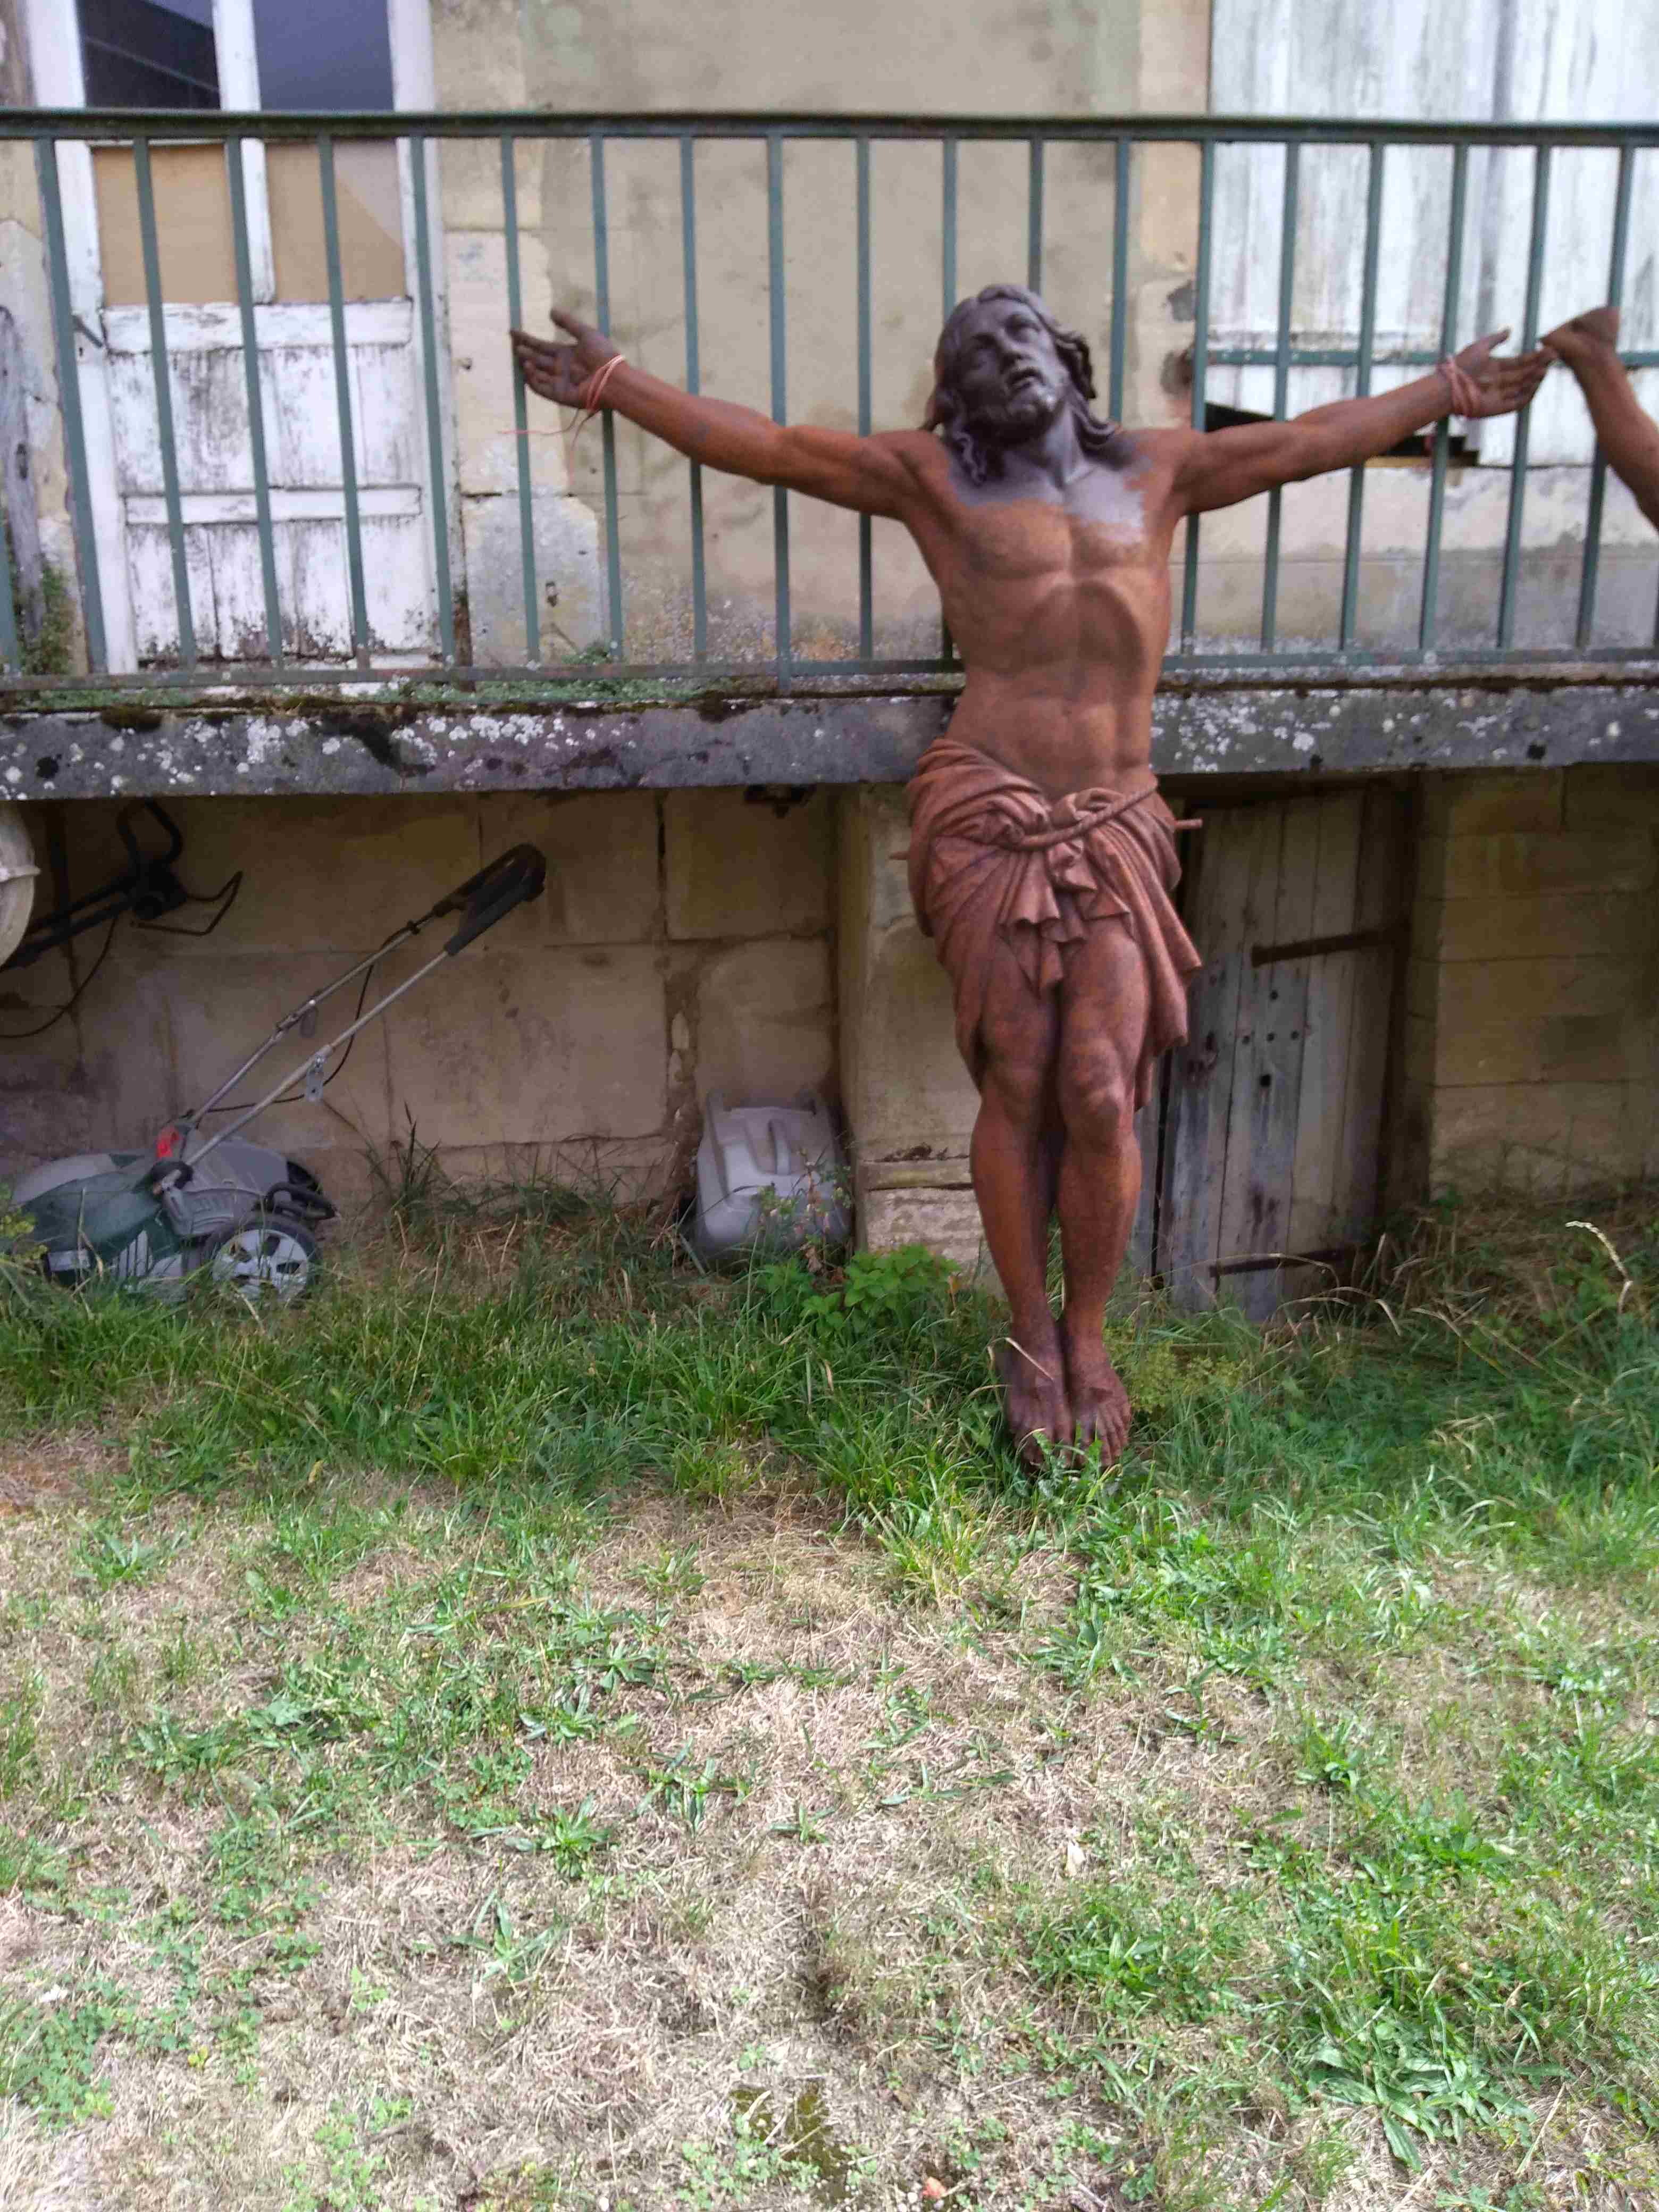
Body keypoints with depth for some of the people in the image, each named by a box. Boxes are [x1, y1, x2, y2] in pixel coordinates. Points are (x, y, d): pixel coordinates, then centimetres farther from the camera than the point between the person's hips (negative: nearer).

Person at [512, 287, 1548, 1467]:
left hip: (1116, 830, 2)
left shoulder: (1157, 471, 17)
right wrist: (615, 383, 1)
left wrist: (1447, 391, 28)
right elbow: (761, 443, 6)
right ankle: (1031, 1338, 17)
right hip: (990, 822, -2)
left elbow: (1316, 437, 23)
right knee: (1018, 1090, -1)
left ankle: (1090, 1339, 14)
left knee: (1102, 1098, -7)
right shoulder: (934, 475, 9)